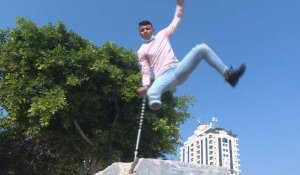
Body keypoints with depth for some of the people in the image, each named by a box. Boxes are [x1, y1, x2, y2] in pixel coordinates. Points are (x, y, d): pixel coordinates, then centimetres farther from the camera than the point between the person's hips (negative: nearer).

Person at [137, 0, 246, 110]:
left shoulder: (162, 34, 18)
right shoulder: (141, 51, 12)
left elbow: (176, 19, 21)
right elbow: (146, 72, 8)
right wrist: (145, 85, -11)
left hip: (178, 69, 2)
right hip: (163, 77, -1)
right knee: (151, 94, -35)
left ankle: (228, 74, -19)